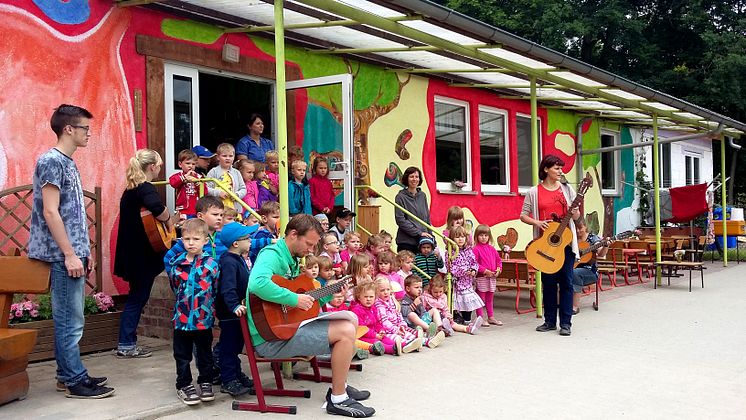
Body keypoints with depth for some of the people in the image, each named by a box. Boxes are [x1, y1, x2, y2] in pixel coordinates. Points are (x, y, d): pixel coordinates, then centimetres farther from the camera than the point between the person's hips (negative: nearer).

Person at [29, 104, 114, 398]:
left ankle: (68, 374, 23)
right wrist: (70, 255, -19)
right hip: (62, 256, -9)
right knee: (70, 321, -3)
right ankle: (75, 381, 5)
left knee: (69, 319, 14)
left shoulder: (68, 162, 16)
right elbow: (50, 212, -18)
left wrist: (84, 252, 19)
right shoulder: (52, 161, -12)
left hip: (73, 253, 9)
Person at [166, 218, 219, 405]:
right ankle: (184, 385, 23)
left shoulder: (211, 264, -8)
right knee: (182, 355, 11)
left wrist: (206, 306, -3)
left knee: (204, 353, 13)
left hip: (204, 318, -2)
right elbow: (174, 286, 14)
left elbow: (216, 289, -3)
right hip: (181, 318, 2)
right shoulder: (176, 263, -1)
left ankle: (206, 382, 28)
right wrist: (183, 301, 12)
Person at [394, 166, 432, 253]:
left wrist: (430, 235, 9)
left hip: (423, 241, 5)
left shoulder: (422, 196, 12)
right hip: (406, 242, -5)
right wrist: (418, 233, -14)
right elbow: (400, 220, -11)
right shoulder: (401, 197, -4)